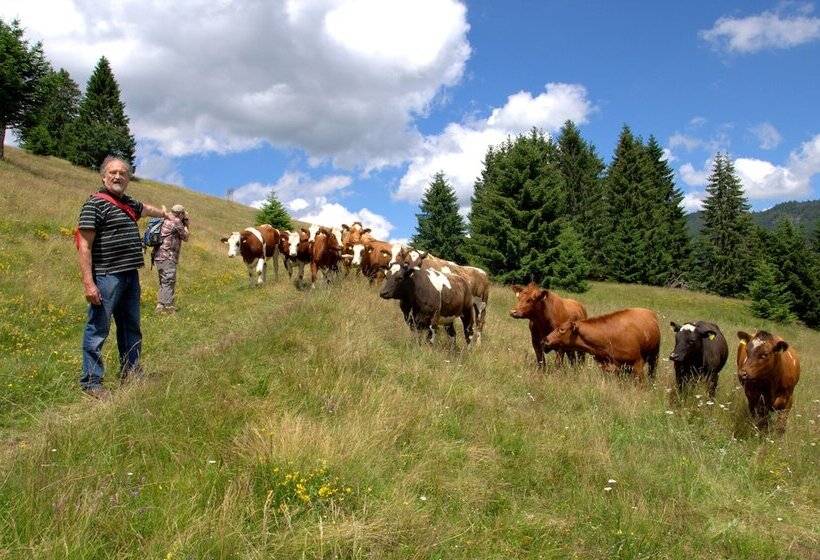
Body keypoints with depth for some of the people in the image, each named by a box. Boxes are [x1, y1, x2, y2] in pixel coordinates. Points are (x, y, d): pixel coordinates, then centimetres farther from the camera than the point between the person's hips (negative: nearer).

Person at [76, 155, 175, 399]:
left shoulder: (128, 203, 13)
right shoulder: (95, 204, -11)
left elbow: (146, 208, 38)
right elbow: (84, 246, -15)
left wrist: (165, 213, 57)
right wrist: (89, 283, -21)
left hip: (130, 276, 9)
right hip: (106, 277, -9)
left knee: (131, 327, 17)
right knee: (98, 329, -3)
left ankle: (131, 373, 30)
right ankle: (91, 381, 6)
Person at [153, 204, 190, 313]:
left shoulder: (166, 221, 18)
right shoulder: (176, 222, -8)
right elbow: (185, 237, -1)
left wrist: (184, 225, 24)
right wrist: (185, 227, 14)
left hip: (159, 256, 9)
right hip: (167, 257, -9)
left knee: (164, 282, 16)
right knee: (169, 282, -8)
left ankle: (160, 305, 18)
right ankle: (167, 306, -11)